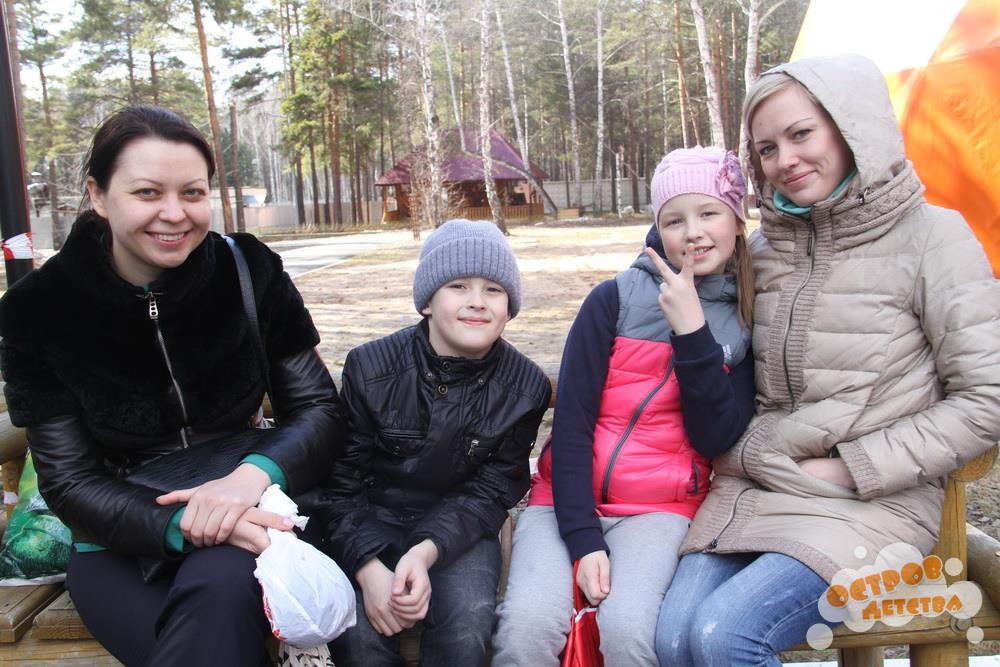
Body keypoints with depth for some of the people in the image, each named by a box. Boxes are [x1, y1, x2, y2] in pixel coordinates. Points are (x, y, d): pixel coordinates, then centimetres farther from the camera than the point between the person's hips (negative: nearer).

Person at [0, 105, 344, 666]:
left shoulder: (250, 272, -8)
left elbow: (318, 408, -5)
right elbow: (70, 481, -8)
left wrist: (256, 473, -27)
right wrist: (183, 526, -27)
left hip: (242, 512, 1)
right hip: (122, 541, 0)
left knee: (223, 586, -34)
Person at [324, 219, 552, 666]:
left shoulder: (525, 387, -10)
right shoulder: (370, 367, -13)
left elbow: (491, 491, -8)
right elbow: (341, 481, -8)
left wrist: (427, 550, -26)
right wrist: (369, 567, -24)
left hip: (457, 527, 1)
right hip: (373, 521, 0)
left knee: (468, 622, -27)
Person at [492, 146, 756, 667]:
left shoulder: (750, 321, 3)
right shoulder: (614, 300, -3)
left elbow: (716, 439, -7)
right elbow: (571, 423, -6)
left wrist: (691, 329, -15)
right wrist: (584, 539, -14)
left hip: (661, 507, 1)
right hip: (569, 498, 0)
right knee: (527, 624, -26)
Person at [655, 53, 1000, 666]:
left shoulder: (932, 237, -5)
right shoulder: (765, 247, 11)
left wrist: (849, 470, -10)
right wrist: (744, 452, -2)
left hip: (873, 502, -4)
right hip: (754, 487, 4)